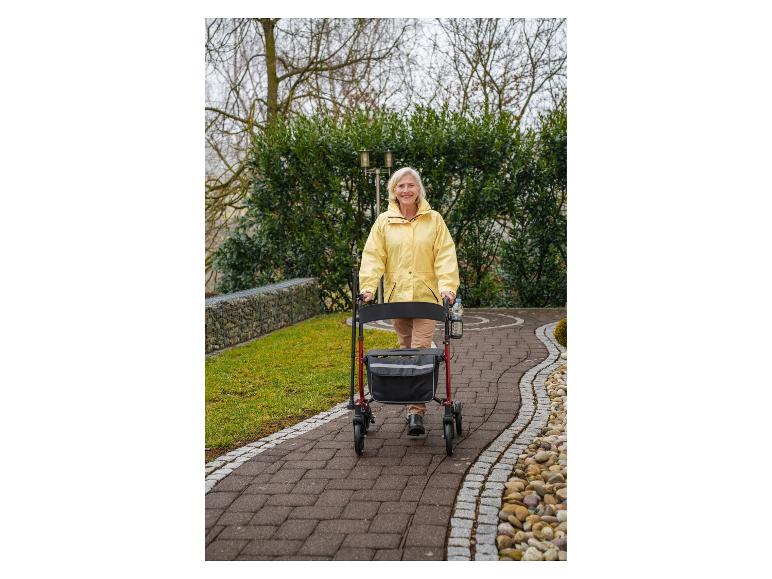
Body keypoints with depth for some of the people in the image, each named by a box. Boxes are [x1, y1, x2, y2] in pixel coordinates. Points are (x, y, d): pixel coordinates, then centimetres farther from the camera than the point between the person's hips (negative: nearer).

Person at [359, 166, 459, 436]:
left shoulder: (433, 220, 2)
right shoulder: (384, 222, 4)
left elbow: (445, 255, -2)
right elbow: (373, 257, 0)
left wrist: (448, 286, -15)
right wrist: (368, 287, -13)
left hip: (426, 295, -2)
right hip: (396, 294, 2)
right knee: (406, 350, 12)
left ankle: (416, 412, -10)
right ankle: (413, 406, 25)